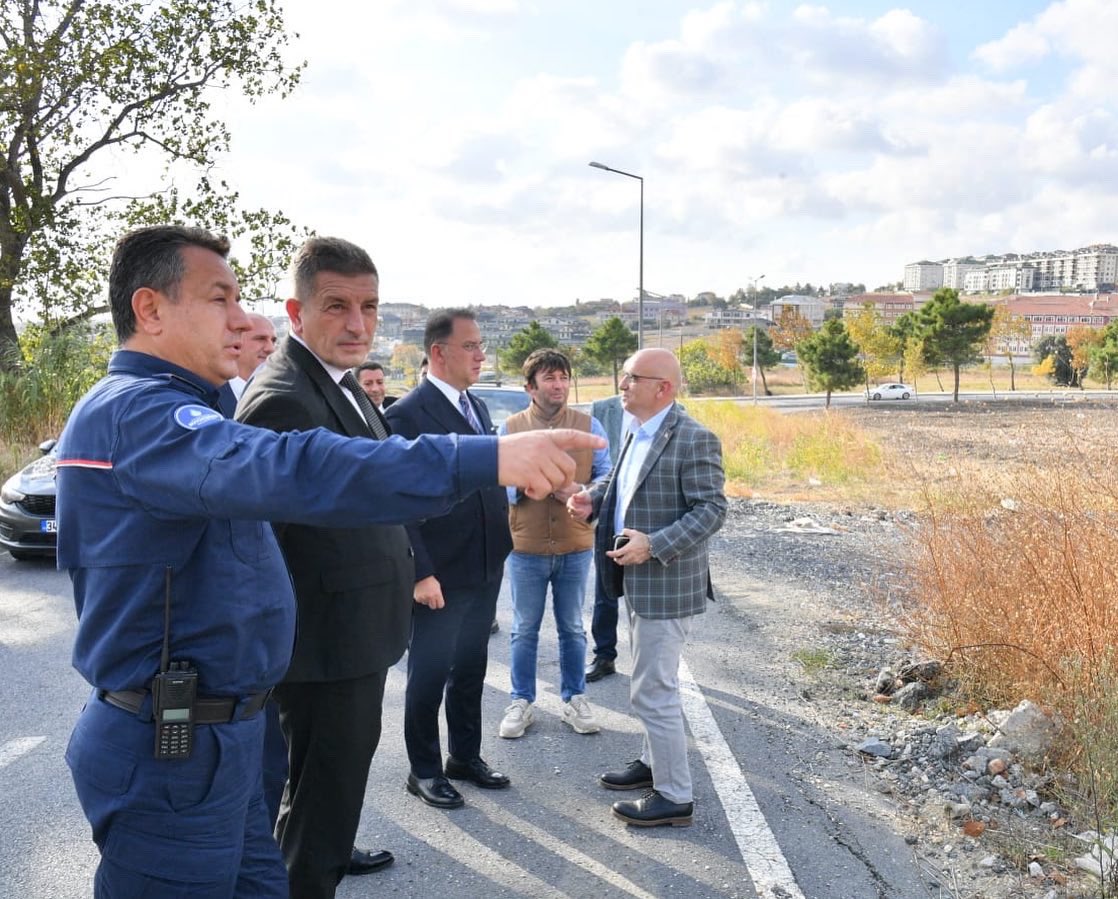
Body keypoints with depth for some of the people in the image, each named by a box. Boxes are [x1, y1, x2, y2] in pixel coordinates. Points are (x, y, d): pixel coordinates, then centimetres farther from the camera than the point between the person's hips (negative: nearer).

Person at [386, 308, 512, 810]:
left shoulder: (477, 408, 10)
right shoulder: (408, 415, -15)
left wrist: (502, 545, 12)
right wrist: (421, 573, -20)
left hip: (485, 570, 7)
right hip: (439, 577, -7)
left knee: (470, 669, 19)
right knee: (429, 674, 8)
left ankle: (465, 756, 36)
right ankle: (424, 770, 25)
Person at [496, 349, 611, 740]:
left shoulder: (589, 425, 1)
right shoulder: (509, 428, 0)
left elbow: (607, 477, -1)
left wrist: (581, 491, -20)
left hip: (576, 546, 1)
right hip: (525, 547, 0)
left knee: (572, 628, 14)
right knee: (524, 629, 10)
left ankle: (574, 699, 28)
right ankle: (521, 702, 24)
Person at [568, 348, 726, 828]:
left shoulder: (693, 439, -19)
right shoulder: (636, 433, 8)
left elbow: (711, 509, -21)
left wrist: (653, 545, -27)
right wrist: (595, 497, 3)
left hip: (666, 585, -9)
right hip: (637, 580, 9)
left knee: (653, 690, -3)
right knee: (651, 683, 23)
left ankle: (675, 796, 12)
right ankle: (653, 762, 40)